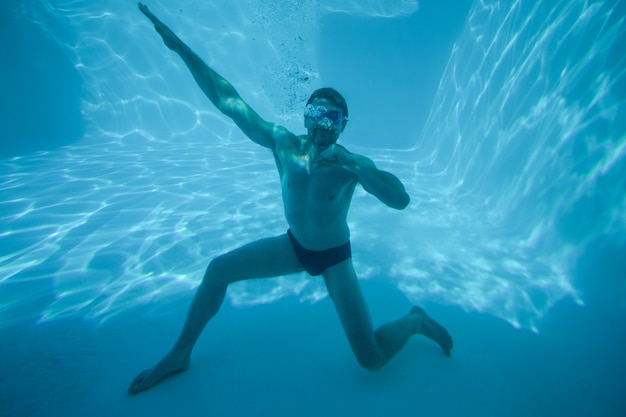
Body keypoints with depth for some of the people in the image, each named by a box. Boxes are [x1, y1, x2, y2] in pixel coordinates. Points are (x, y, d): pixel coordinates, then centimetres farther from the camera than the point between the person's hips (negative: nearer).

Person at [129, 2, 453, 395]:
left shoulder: (351, 164, -23)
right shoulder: (284, 143, -15)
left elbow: (402, 200, -35)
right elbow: (228, 100, -14)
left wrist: (354, 164, -44)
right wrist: (181, 48, -15)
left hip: (335, 257, -3)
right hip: (294, 245, 4)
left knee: (372, 359, -9)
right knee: (217, 270, -1)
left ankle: (416, 320, 25)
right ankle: (180, 355, 19)